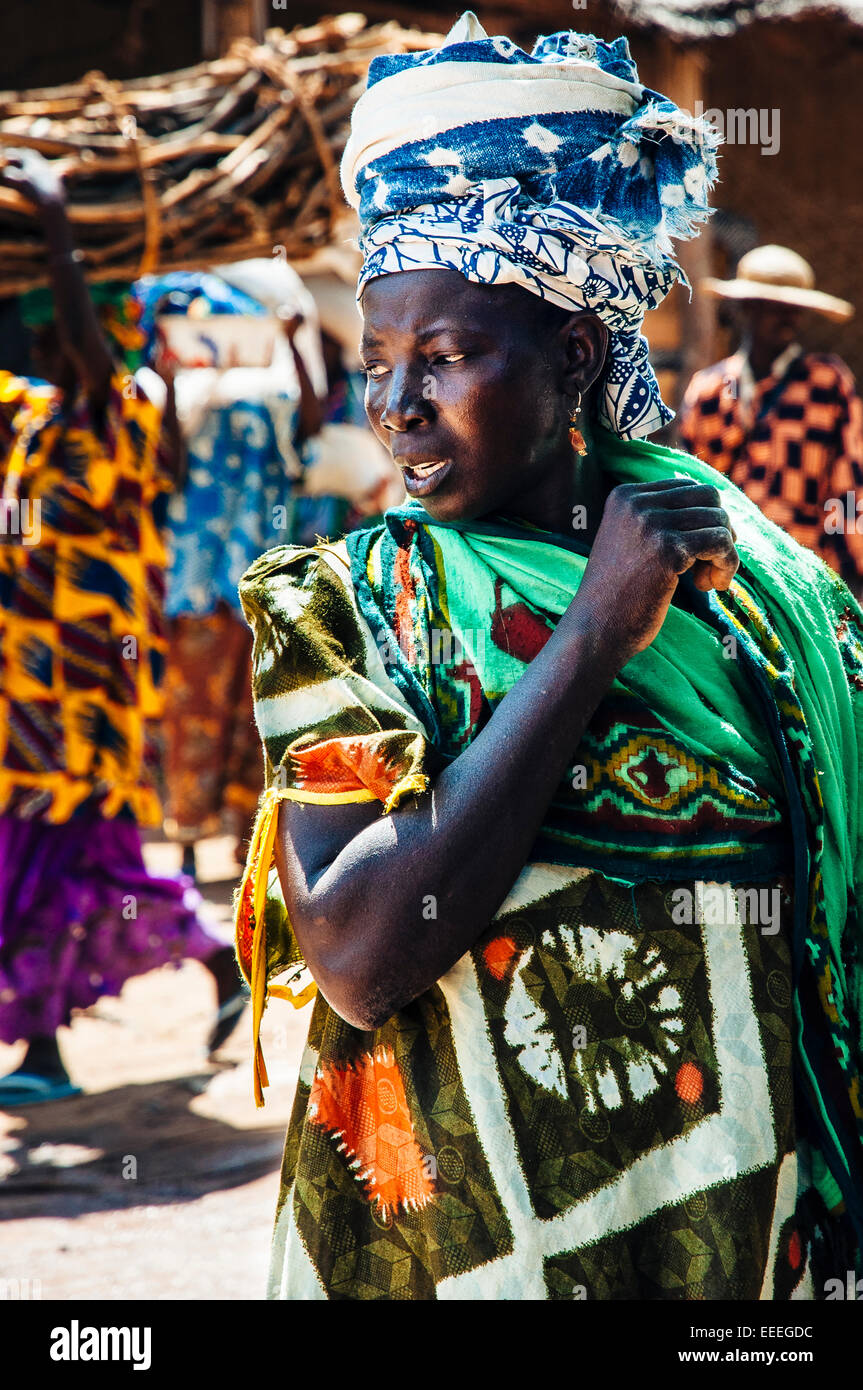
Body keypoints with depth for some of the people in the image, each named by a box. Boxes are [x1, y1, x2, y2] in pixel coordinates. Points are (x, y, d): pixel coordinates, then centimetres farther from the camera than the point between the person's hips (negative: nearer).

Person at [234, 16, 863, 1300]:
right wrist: (594, 634, -19)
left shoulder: (754, 583, 0)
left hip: (742, 1241, 2)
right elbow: (358, 956, -21)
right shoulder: (345, 608, -6)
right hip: (452, 1238, -2)